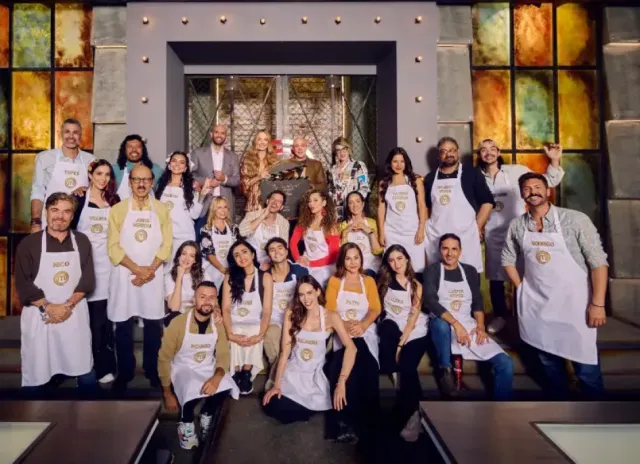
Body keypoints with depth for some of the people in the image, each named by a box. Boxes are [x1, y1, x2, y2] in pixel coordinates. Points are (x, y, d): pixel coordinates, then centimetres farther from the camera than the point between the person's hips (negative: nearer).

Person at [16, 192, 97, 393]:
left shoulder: (81, 241, 5)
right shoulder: (29, 243, -1)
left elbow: (87, 280, 0)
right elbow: (23, 284, -6)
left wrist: (67, 305, -12)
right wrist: (48, 307, -14)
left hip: (75, 314, 1)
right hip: (39, 316, -1)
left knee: (86, 372, 7)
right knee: (36, 375, 7)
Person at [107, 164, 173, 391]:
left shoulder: (161, 209, 4)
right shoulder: (118, 210, 1)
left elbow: (166, 245, 0)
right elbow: (113, 247, -5)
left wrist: (149, 270, -12)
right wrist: (137, 269, -15)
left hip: (153, 276, 1)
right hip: (124, 275, 0)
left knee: (153, 324, 6)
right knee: (123, 325, 7)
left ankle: (152, 370, 22)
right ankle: (125, 372, 21)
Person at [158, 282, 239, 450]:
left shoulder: (218, 324, -7)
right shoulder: (178, 323, -19)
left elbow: (223, 355, -6)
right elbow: (164, 359, -10)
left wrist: (217, 377, -28)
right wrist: (167, 393, -9)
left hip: (208, 368, 4)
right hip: (183, 368, -3)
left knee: (226, 387, -26)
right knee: (192, 391, -35)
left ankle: (206, 416, 8)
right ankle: (186, 425, -1)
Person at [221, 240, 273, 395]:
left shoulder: (265, 277, -2)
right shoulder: (230, 277, 3)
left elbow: (267, 311, -8)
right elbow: (226, 309, -5)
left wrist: (260, 335, -23)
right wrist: (230, 333, -21)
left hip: (255, 325, -1)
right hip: (235, 324, 1)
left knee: (253, 339, -32)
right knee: (236, 340, -30)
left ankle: (246, 373, -14)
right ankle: (236, 375, -14)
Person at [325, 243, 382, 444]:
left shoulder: (369, 281, 18)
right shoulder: (334, 280, 14)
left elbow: (375, 308, 4)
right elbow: (330, 309, 3)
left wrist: (362, 325, -17)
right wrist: (346, 325, -17)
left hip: (365, 332, 1)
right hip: (342, 333, -1)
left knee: (366, 368, -30)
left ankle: (364, 421, -20)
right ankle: (348, 419, -24)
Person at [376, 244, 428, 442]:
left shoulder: (416, 285, 0)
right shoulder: (384, 281, 6)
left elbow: (413, 318, -7)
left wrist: (400, 344, -16)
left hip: (415, 332, -2)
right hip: (393, 327, 2)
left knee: (407, 366, -26)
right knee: (387, 327, -33)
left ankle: (405, 415, -4)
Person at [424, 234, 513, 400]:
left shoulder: (470, 271, 12)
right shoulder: (432, 270, -2)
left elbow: (477, 302, 11)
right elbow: (430, 300, -16)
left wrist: (481, 326, -7)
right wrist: (456, 323, -27)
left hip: (469, 326, 4)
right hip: (444, 325, -3)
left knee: (505, 363, -14)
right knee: (440, 324, -41)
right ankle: (445, 370, -14)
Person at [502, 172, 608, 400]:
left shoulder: (575, 219, -12)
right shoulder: (517, 225, 0)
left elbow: (598, 261, -11)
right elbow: (508, 259, 14)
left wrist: (597, 304, -13)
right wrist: (521, 288, 5)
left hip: (574, 303, -3)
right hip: (537, 305, 4)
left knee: (585, 365, 4)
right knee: (548, 362, 19)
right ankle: (557, 395, 42)